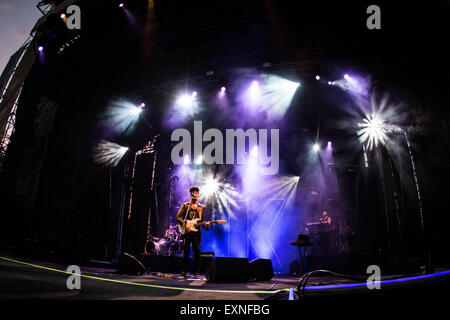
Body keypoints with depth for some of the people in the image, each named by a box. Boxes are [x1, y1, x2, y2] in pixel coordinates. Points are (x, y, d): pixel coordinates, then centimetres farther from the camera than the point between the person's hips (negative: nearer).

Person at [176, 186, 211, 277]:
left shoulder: (201, 207, 14)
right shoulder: (185, 205, 8)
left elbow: (202, 220, 13)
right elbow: (178, 217, 2)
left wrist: (206, 225, -8)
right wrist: (185, 224, -12)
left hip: (196, 232, 2)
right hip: (186, 232, -1)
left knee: (197, 251, -5)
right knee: (186, 251, -5)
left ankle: (196, 272, 4)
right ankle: (185, 271, 7)